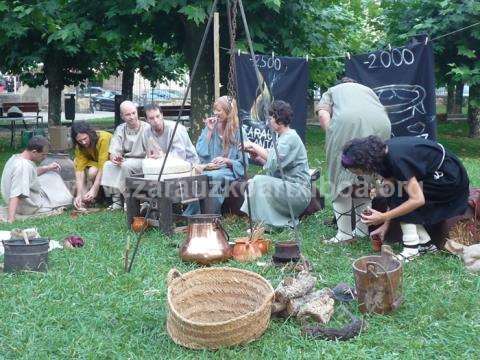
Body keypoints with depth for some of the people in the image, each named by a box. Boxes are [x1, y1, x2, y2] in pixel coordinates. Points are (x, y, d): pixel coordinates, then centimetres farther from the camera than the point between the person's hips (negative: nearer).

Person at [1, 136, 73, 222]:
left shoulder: (16, 157, -3)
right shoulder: (23, 166, -33)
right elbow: (15, 195, -40)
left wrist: (47, 168, 5)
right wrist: (11, 220, -45)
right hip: (29, 208, -9)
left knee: (52, 175, 17)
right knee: (67, 199, 1)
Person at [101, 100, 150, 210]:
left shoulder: (146, 128, -11)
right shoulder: (120, 129, 5)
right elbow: (113, 151, -1)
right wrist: (114, 158, -27)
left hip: (142, 162, -5)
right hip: (125, 160, 5)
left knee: (126, 165, -32)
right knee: (108, 165, -21)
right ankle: (116, 200, -17)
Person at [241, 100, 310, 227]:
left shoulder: (290, 138, -13)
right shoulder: (284, 137, 17)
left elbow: (274, 163, -25)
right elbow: (275, 167, 13)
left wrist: (255, 146, -14)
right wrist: (257, 156, 1)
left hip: (299, 191, -10)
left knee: (259, 181, -22)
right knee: (251, 183, 1)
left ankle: (267, 224, -15)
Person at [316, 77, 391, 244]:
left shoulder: (332, 91, 35)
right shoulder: (367, 89, 43)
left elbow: (322, 114, 12)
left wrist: (332, 136, 13)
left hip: (347, 121, -3)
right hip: (380, 125, 4)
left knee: (341, 177, 6)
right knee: (369, 178, 16)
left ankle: (345, 233, 4)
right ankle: (363, 230, 18)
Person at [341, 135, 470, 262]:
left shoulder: (397, 159, -31)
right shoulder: (382, 153, -6)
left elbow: (417, 200, -30)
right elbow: (393, 195, 2)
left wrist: (383, 217, -27)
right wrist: (385, 225, 2)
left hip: (449, 175, -9)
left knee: (401, 198, -18)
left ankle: (411, 249, -13)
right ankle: (426, 244, 9)